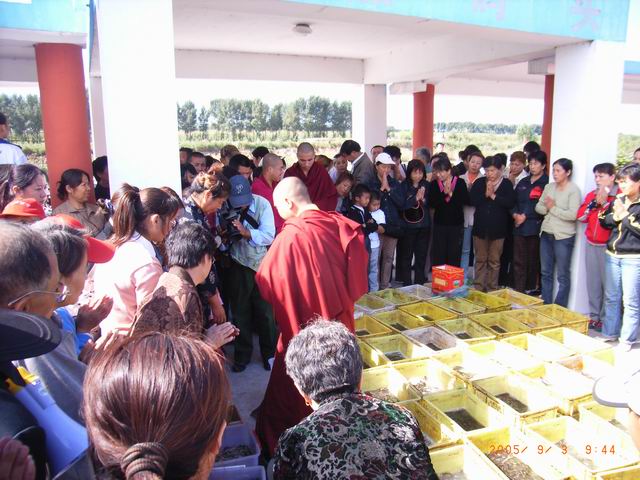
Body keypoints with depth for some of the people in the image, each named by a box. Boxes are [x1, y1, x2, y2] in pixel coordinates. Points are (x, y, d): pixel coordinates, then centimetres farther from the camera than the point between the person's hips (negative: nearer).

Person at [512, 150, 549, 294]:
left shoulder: (547, 183, -3)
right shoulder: (523, 182, 18)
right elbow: (513, 201, 13)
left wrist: (525, 216, -12)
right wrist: (515, 214, -4)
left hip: (536, 227, -5)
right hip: (519, 226, 5)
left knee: (534, 262, 2)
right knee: (519, 261, 5)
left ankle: (532, 290, 12)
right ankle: (518, 291, 11)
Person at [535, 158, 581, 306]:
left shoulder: (574, 190, -9)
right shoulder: (549, 187, 10)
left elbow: (573, 215, -18)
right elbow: (538, 207, 8)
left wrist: (553, 208, -12)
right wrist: (547, 207, -12)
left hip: (563, 237, -6)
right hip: (546, 234, 6)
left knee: (563, 276, 2)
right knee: (546, 273, 13)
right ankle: (546, 305, 24)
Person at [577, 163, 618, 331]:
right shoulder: (591, 195, 12)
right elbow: (580, 216, 5)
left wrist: (604, 202, -15)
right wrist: (594, 203, -6)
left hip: (608, 245, -5)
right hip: (591, 244, 6)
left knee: (607, 282, -4)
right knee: (592, 282, 10)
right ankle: (594, 316, 20)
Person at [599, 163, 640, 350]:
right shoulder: (618, 200, 9)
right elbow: (604, 221, 11)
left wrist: (625, 215, -14)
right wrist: (615, 216, -8)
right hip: (612, 255, 6)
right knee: (611, 297, 14)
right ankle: (610, 333, 26)